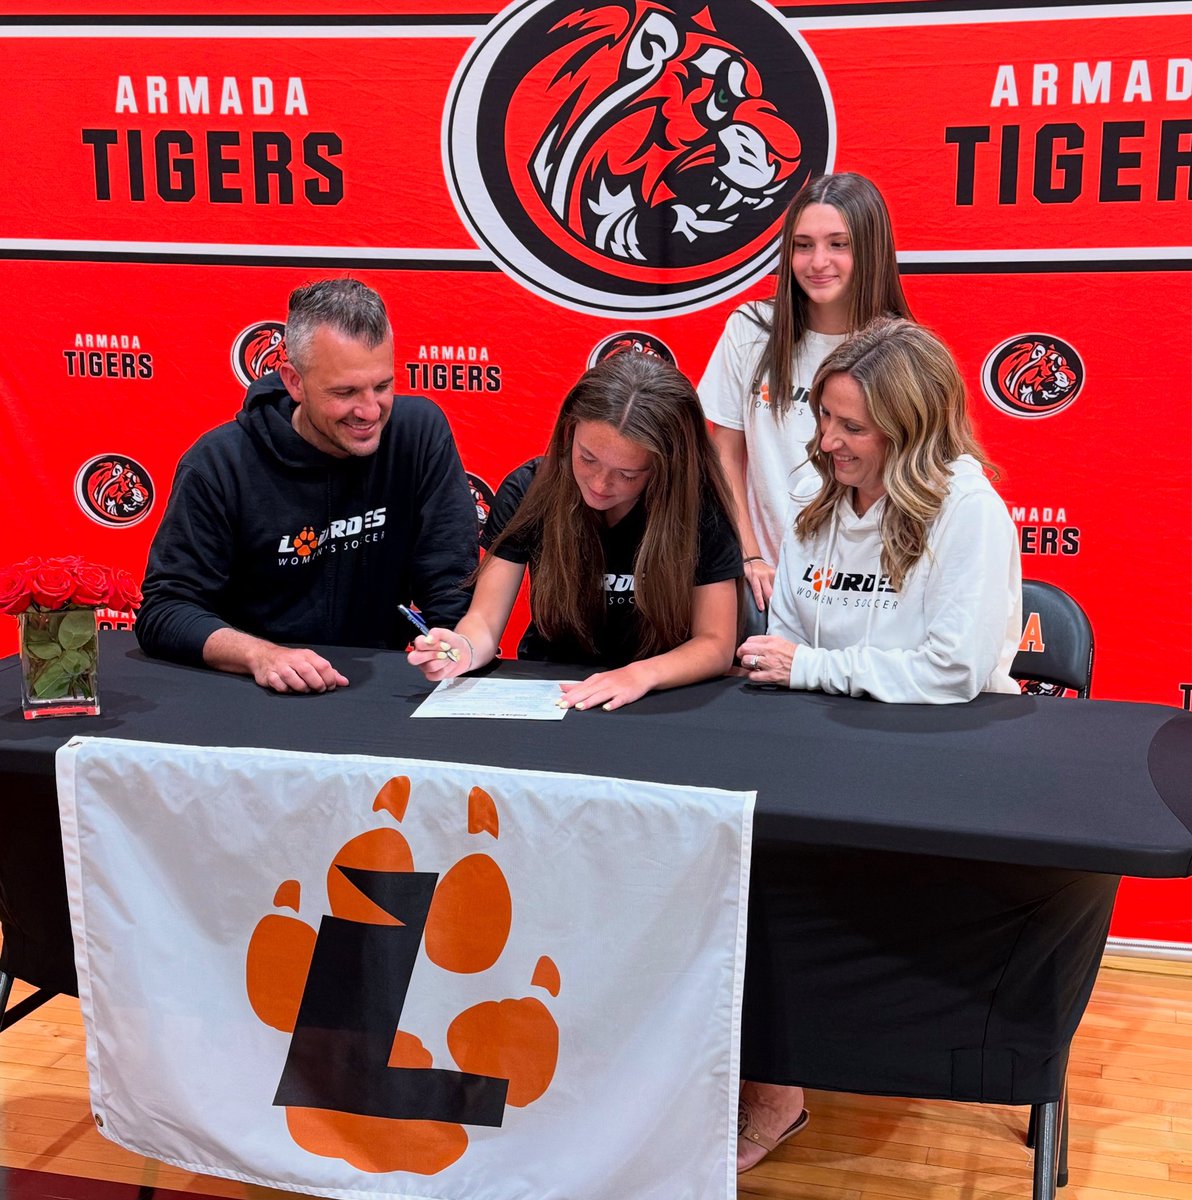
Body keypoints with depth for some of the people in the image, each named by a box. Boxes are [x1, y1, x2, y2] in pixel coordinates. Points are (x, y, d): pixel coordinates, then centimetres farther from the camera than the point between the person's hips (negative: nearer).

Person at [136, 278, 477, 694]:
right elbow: (164, 611, -9)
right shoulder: (217, 465, -9)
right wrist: (259, 655, -26)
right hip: (247, 699, 1)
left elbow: (453, 587, -3)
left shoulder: (421, 432, -4)